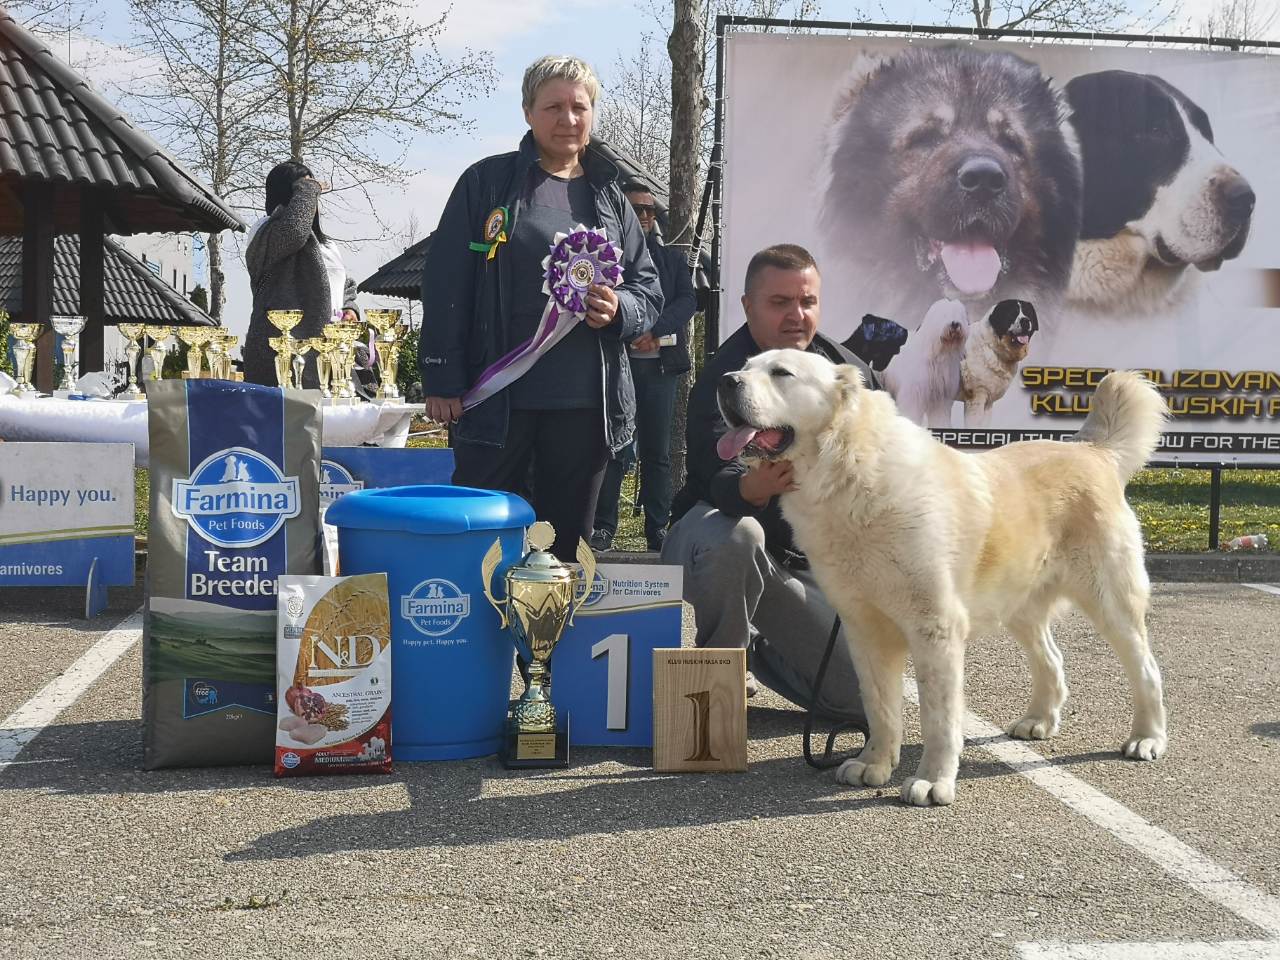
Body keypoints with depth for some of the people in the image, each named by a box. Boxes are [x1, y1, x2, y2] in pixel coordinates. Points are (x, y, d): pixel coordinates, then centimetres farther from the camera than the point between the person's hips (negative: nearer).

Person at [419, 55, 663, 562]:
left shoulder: (609, 197, 13)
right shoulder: (487, 182, 2)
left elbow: (649, 289, 15)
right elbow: (446, 284, -1)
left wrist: (619, 309, -9)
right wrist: (443, 380, -7)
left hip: (584, 404, 3)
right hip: (498, 399, -3)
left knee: (565, 539, 11)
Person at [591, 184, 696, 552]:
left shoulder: (672, 258, 16)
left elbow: (688, 300, 3)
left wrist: (655, 331, -14)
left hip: (660, 362, 3)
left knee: (657, 451, 4)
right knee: (614, 447, -4)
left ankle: (658, 530, 8)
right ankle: (603, 527, 1)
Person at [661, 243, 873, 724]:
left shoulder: (850, 372, 1)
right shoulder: (723, 378, -18)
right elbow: (722, 479, -35)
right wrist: (754, 488, -58)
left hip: (808, 564, 5)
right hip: (713, 544, -5)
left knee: (867, 701, -5)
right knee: (737, 533, -42)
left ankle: (755, 649, 23)